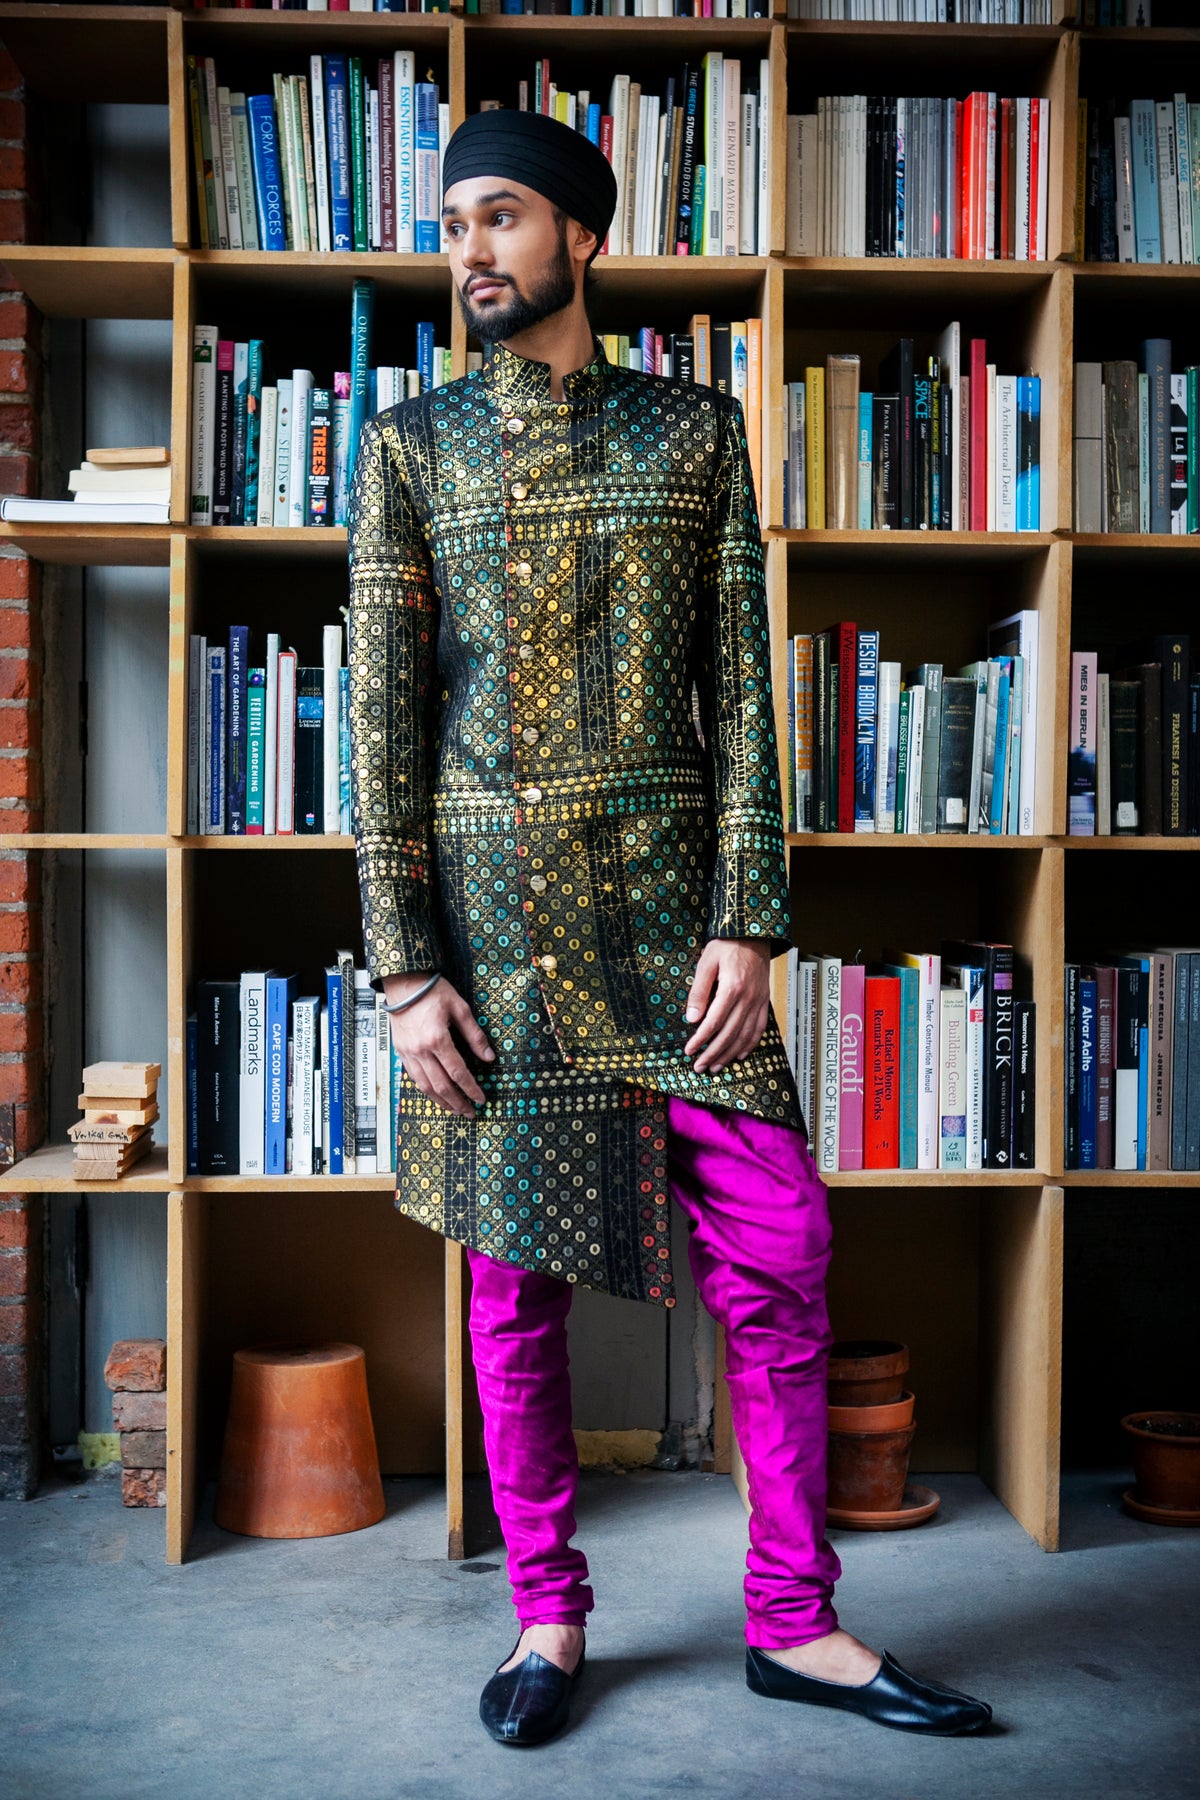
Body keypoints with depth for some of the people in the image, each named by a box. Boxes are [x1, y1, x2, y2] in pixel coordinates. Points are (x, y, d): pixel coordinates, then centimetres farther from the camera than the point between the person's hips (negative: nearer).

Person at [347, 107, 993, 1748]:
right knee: (514, 1282, 7)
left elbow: (742, 690, 4)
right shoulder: (412, 445, 7)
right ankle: (548, 1613, 25)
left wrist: (749, 920, -6)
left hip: (666, 906, 1)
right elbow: (382, 719, 1)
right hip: (491, 917, 0)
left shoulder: (695, 431, 8)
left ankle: (793, 1620, 17)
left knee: (779, 1259, -1)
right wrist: (405, 967, -6)